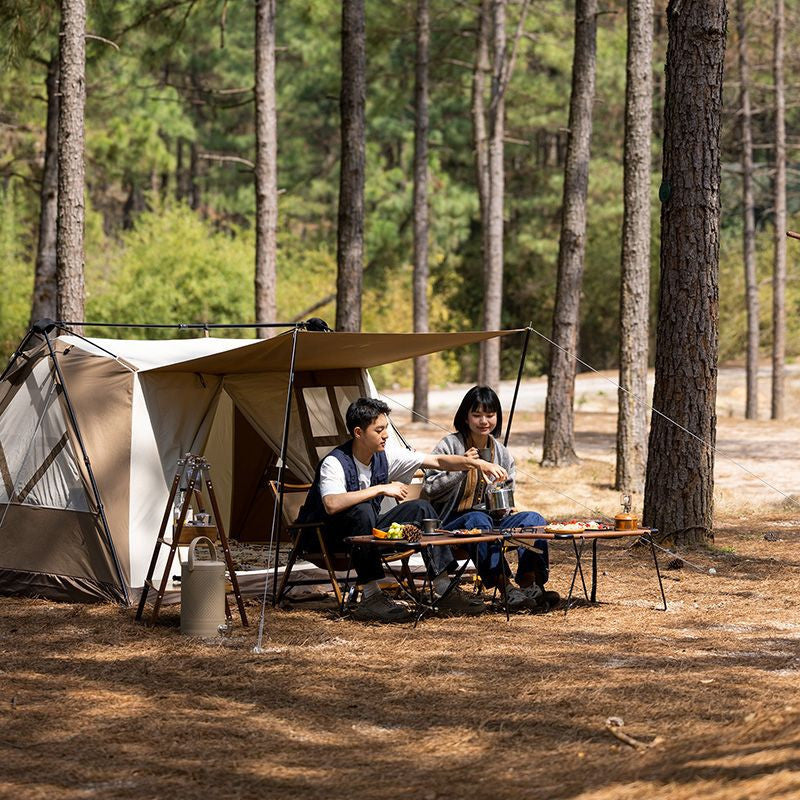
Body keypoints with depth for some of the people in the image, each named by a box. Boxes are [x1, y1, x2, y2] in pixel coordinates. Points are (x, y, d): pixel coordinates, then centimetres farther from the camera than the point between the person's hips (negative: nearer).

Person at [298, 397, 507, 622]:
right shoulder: (334, 464, -25)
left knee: (421, 508, -10)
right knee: (363, 510, -36)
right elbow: (331, 505, -44)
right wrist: (381, 489, -39)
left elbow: (437, 462, -2)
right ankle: (370, 597, -34)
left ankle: (445, 590, -11)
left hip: (368, 531, 7)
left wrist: (477, 464, -15)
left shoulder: (385, 455, -5)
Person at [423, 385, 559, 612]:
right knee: (478, 520, -39)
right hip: (452, 523, -5)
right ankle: (507, 589, -45)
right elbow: (429, 489, -9)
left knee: (534, 518, -20)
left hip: (491, 520, 5)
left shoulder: (501, 453, 13)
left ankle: (529, 584, -34)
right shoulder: (450, 445, -2)